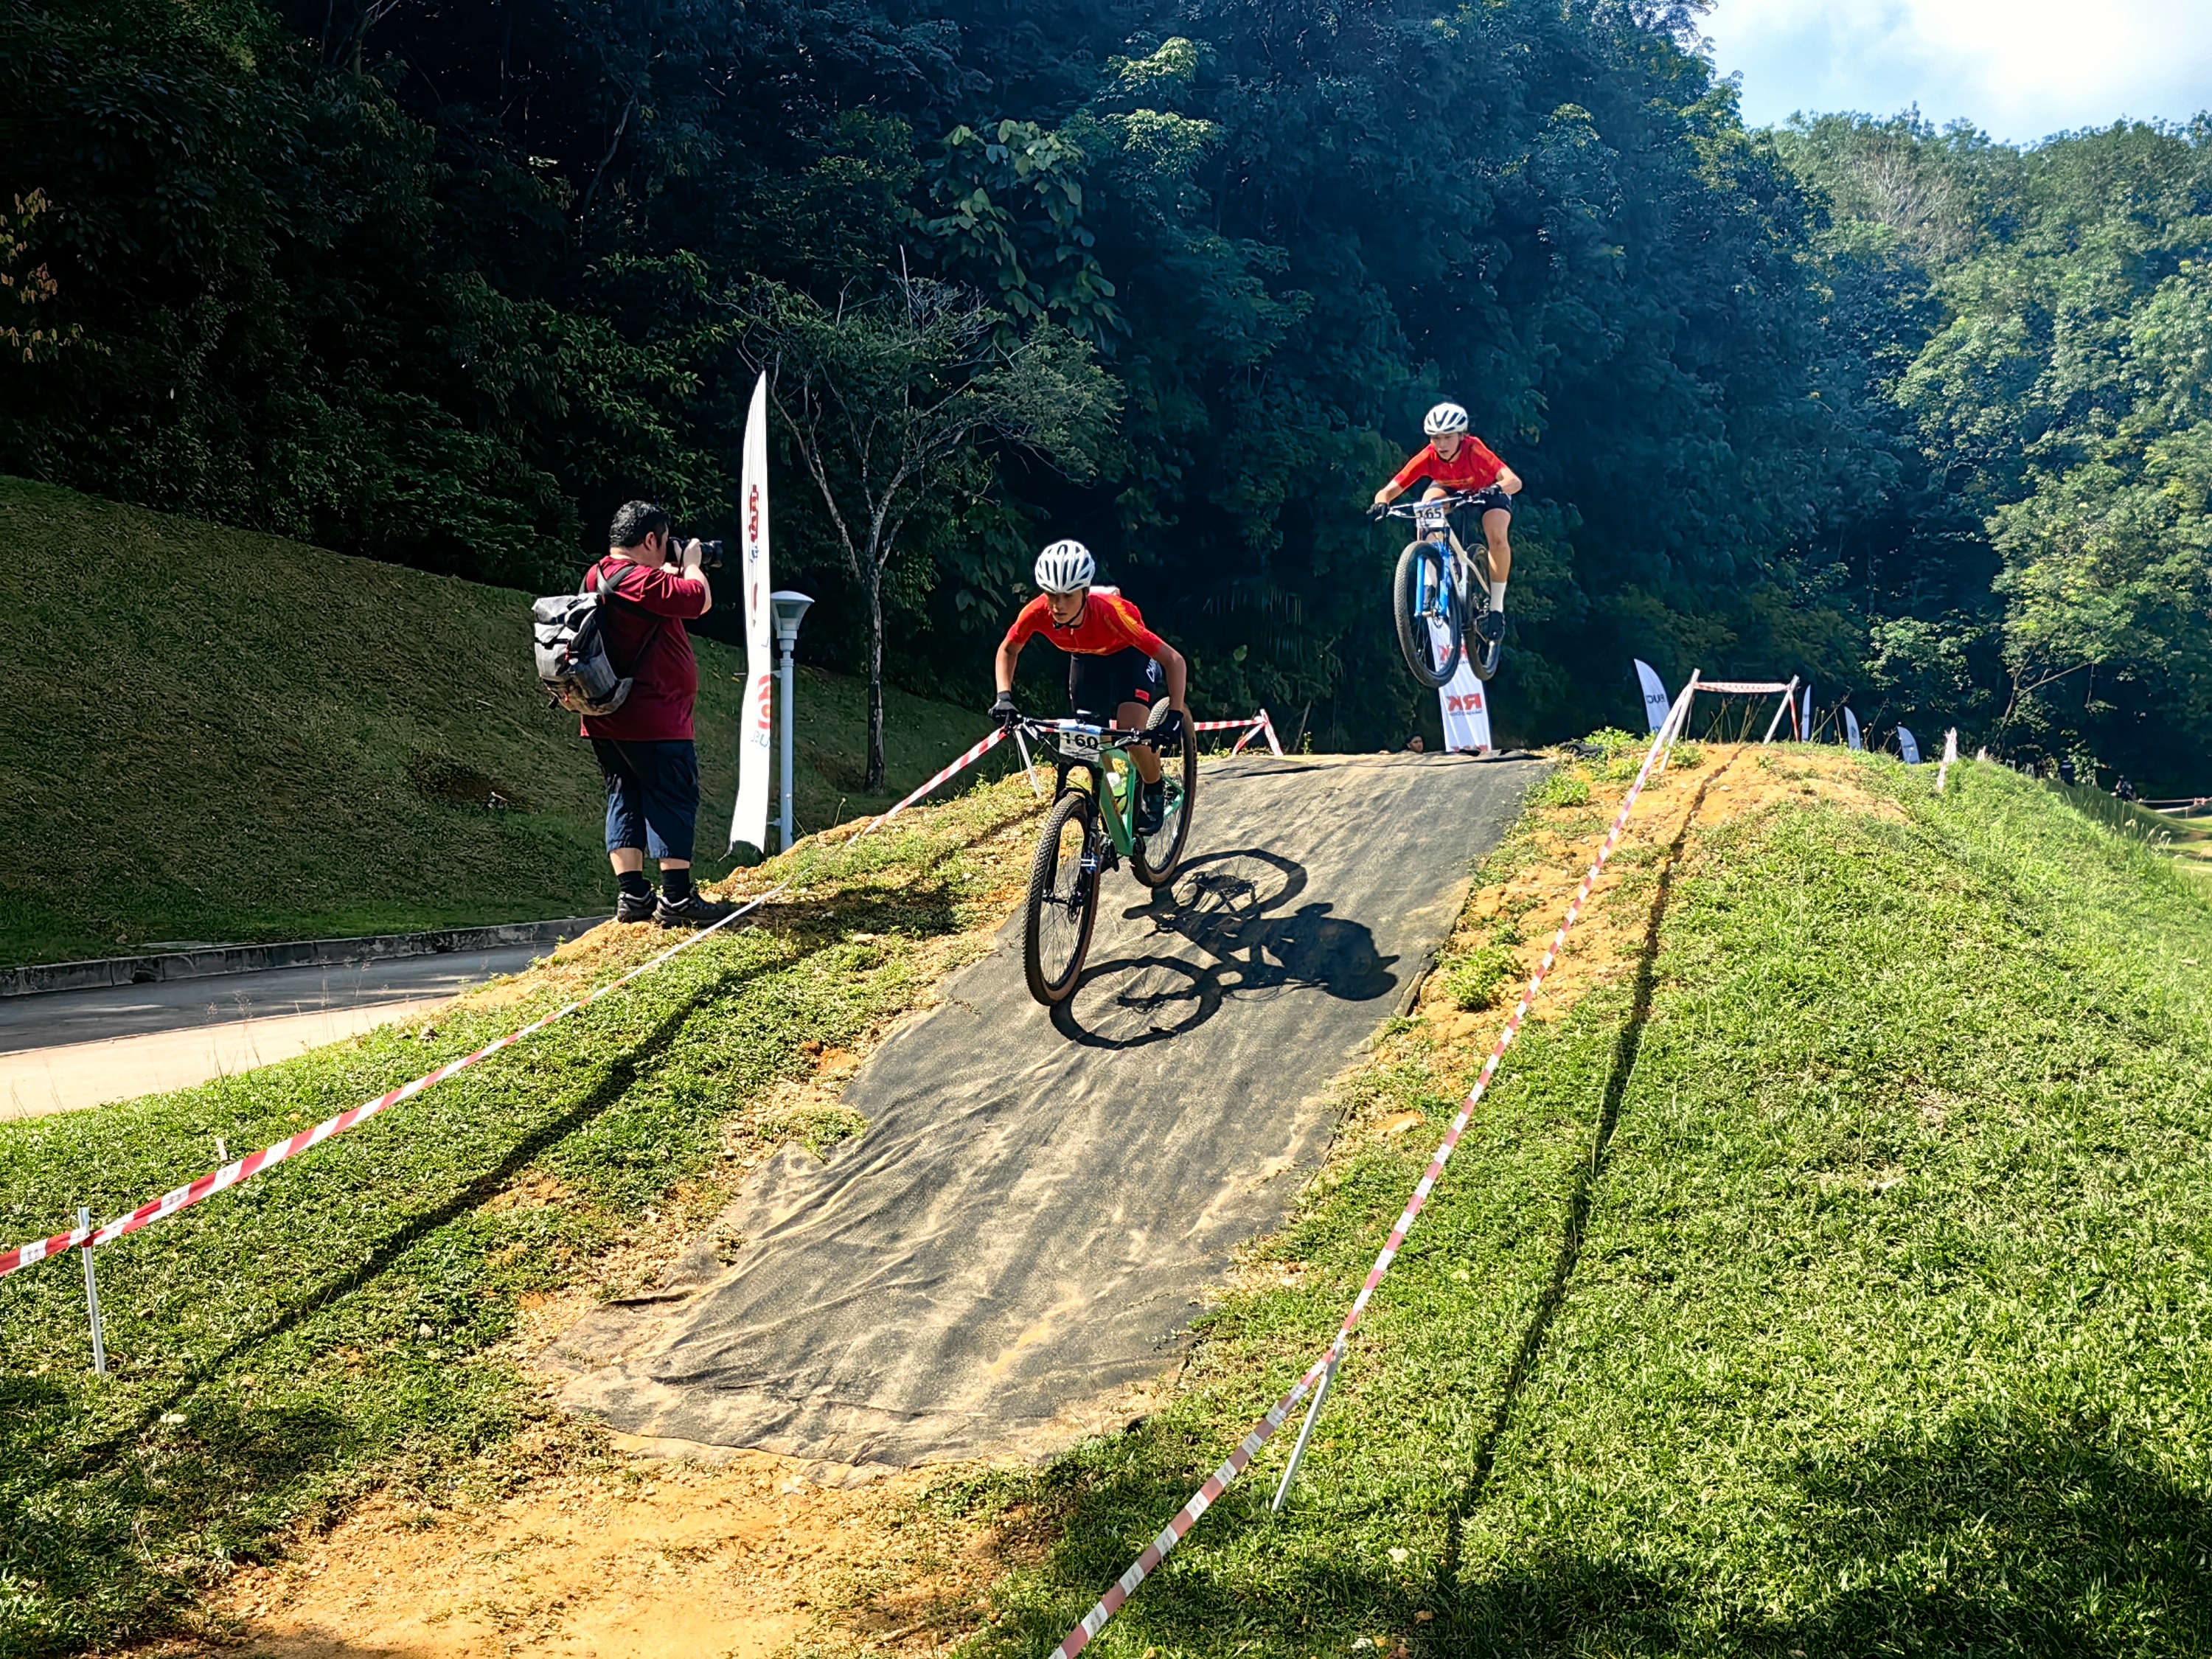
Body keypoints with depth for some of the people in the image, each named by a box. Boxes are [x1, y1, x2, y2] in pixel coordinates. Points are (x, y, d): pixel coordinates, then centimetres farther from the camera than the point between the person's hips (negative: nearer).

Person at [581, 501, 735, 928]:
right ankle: (677, 898, -4)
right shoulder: (642, 580, -18)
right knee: (675, 799, -4)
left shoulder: (597, 578, 12)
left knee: (626, 798, 12)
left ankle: (632, 896, 13)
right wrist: (691, 564, -1)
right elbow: (700, 601, -17)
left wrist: (672, 571, 20)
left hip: (607, 719, 10)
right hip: (652, 718, -10)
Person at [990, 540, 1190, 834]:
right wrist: (1004, 697, -25)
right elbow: (1008, 650, -10)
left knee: (1131, 729, -22)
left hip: (1129, 653, -4)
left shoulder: (1108, 611, -42)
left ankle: (1155, 791, 6)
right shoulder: (1037, 612, -32)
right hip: (1086, 657, 4)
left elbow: (1174, 660, -40)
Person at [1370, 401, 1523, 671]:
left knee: (1497, 537, -30)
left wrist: (1497, 489, -68)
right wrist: (1381, 503, -56)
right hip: (1448, 489, 3)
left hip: (1488, 491, -2)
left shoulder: (1474, 451, -38)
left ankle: (1496, 607, -13)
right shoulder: (1428, 459, -31)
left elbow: (1515, 481, -47)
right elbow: (1389, 490, -33)